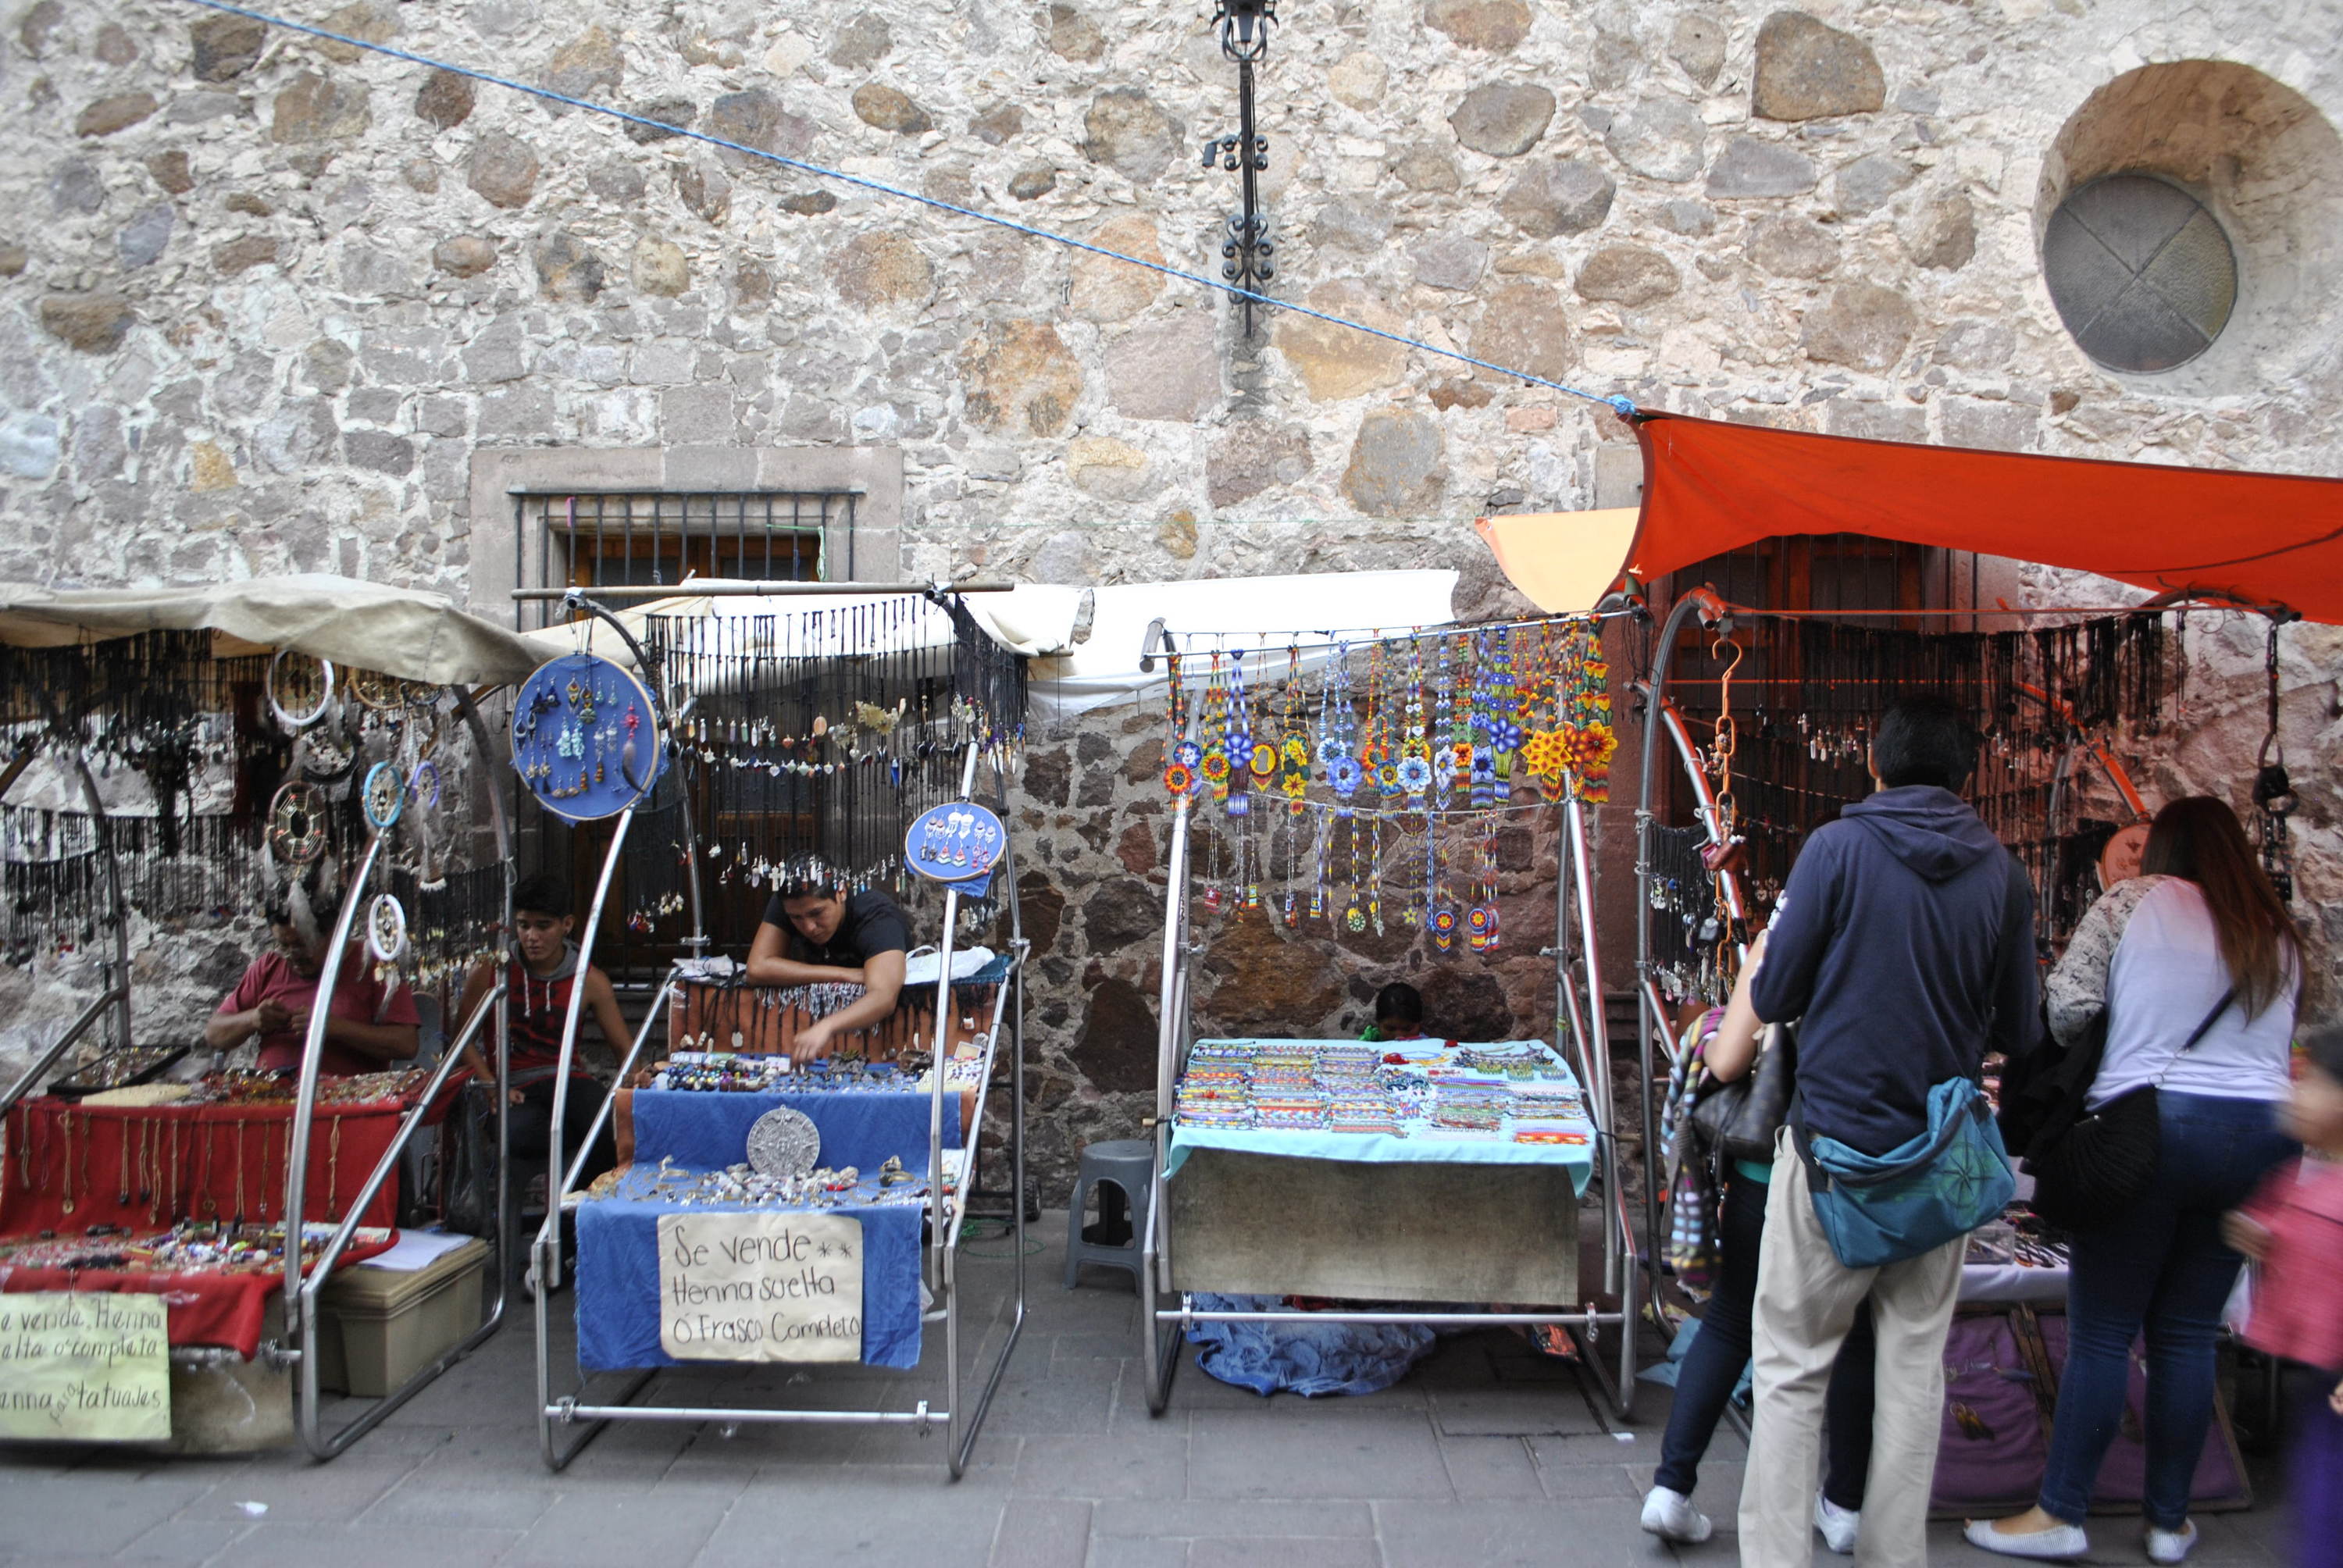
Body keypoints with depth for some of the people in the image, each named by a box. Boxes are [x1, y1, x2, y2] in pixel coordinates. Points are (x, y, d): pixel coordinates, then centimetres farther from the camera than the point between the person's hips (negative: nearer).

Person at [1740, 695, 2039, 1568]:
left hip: (1836, 1141, -4)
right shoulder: (2001, 872, 2)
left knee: (1792, 1369, 3)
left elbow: (1772, 997, -7)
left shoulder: (1840, 847, -8)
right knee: (1914, 1366, 14)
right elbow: (2019, 1033, 7)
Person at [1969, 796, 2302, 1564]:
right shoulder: (2278, 934, 14)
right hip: (2260, 1133, 5)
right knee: (2188, 1334, 12)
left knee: (2101, 1334, 1)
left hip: (2149, 1125, -5)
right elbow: (2279, 1045, 12)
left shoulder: (2135, 901, -2)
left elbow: (2068, 1006, -11)